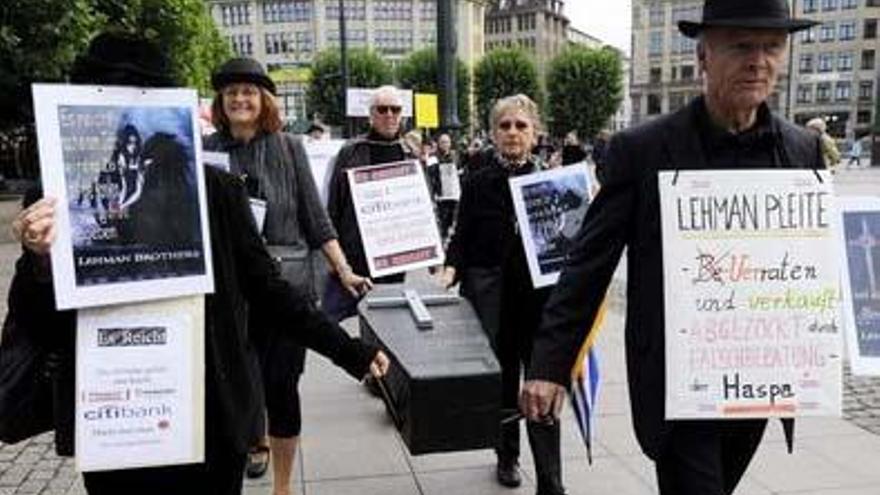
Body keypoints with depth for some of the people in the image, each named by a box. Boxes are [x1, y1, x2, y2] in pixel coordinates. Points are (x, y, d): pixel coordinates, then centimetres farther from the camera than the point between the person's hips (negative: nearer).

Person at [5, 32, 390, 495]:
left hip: (212, 422, 0)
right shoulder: (55, 200, -4)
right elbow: (37, 330, 0)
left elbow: (266, 286, 1)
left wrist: (349, 351, -1)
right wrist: (39, 259, -20)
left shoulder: (215, 189, -5)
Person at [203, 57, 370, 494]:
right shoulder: (206, 150, 3)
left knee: (280, 385, 2)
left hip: (286, 283, -1)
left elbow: (315, 217, 2)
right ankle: (254, 442, 45)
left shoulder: (289, 147, 1)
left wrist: (344, 270, -3)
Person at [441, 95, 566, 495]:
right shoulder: (478, 183, 3)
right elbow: (462, 238, 1)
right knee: (501, 380, 13)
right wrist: (451, 268, -16)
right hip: (491, 297, 1)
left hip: (540, 295, -1)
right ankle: (507, 456, 35)